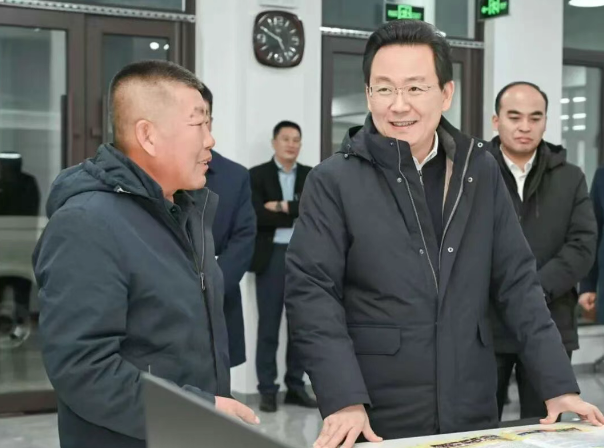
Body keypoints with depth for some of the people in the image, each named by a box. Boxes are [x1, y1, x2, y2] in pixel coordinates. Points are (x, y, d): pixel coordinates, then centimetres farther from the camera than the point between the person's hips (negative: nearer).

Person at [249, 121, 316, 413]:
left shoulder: (312, 176, 10)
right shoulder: (257, 175, 0)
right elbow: (258, 217, -13)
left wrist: (283, 207, -13)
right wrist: (300, 217, -10)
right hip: (271, 257, -3)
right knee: (268, 326, 1)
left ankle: (296, 387, 18)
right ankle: (267, 390, 8)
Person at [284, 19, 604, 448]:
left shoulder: (480, 171, 5)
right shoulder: (333, 181, -6)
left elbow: (518, 283, 5)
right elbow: (311, 293, -10)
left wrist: (560, 386, -1)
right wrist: (345, 401, -19)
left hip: (473, 413, 4)